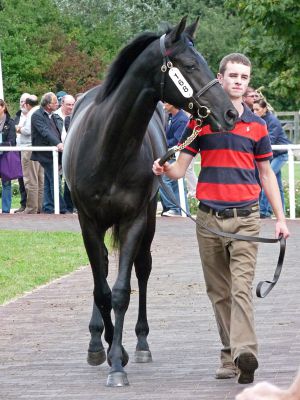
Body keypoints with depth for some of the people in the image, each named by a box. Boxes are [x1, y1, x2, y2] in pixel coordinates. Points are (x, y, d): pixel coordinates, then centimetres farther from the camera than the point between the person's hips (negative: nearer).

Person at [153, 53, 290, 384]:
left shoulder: (257, 126, 8)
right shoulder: (200, 121, 5)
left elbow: (267, 175, 14)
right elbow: (181, 168, 4)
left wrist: (280, 218, 8)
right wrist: (164, 169, -20)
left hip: (245, 218, -1)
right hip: (209, 217, 1)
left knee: (241, 287, -15)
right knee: (218, 291, 7)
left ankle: (244, 353, -28)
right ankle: (229, 356, 15)